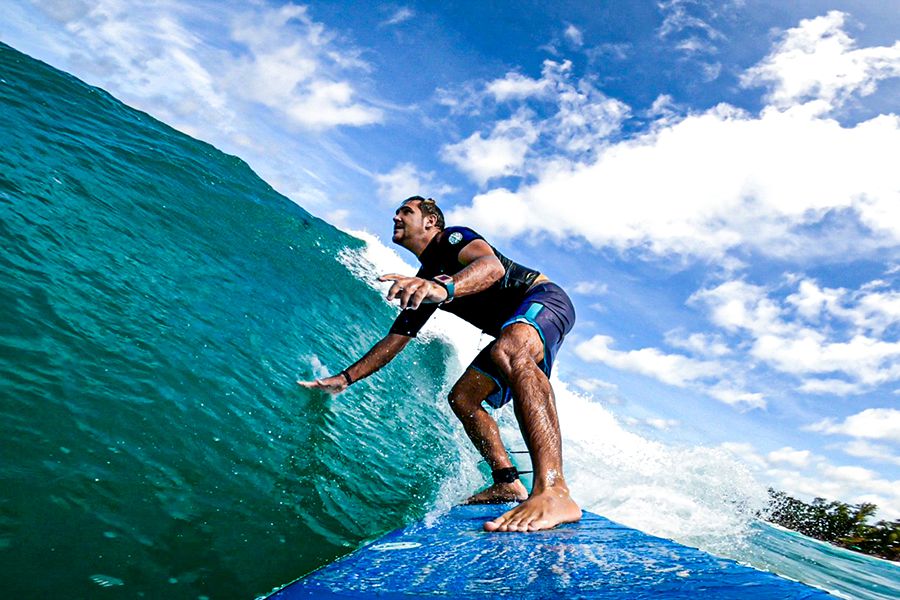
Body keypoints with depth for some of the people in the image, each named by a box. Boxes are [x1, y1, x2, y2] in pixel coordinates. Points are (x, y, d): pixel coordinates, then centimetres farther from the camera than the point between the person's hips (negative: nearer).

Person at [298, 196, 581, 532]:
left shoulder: (452, 238, -9)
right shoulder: (422, 285, 17)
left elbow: (493, 266, -33)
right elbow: (394, 340, 21)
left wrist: (444, 288, -53)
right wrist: (345, 379, 16)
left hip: (545, 298, -10)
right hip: (515, 332, 10)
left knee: (508, 351, -40)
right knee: (462, 397, 8)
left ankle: (554, 492, -55)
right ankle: (507, 485, 8)